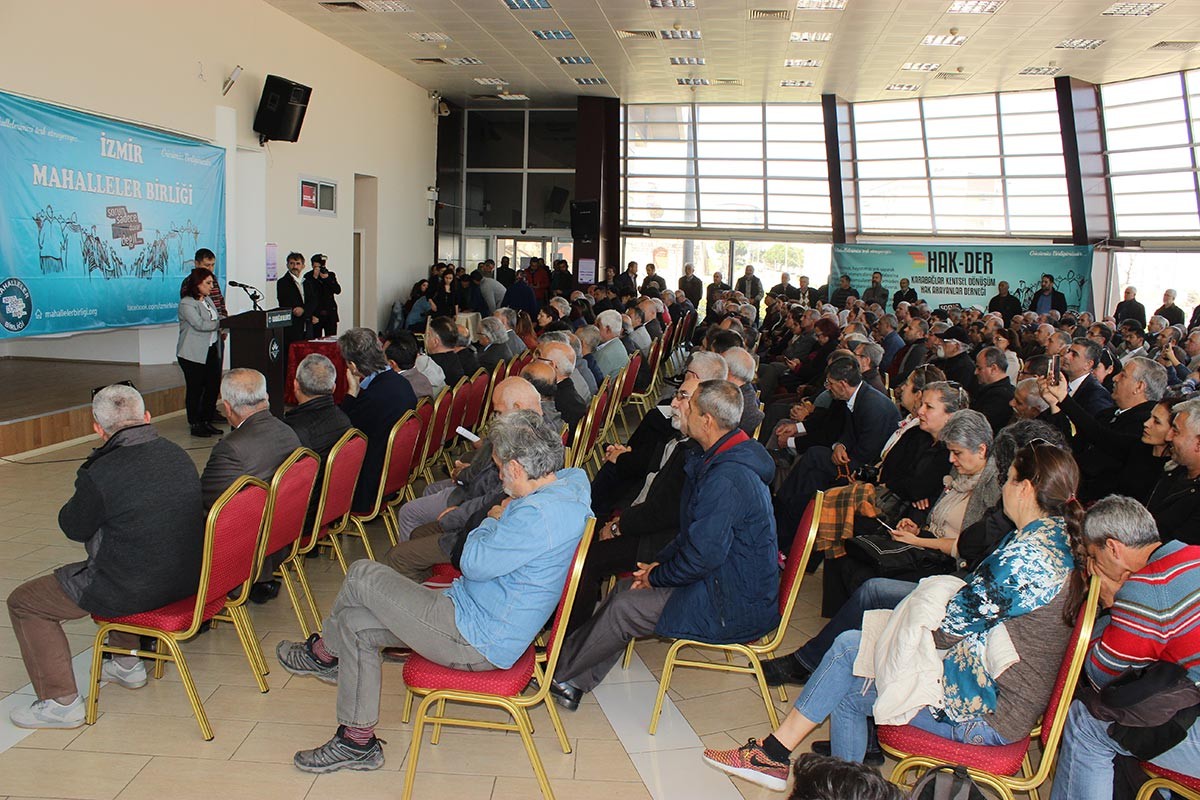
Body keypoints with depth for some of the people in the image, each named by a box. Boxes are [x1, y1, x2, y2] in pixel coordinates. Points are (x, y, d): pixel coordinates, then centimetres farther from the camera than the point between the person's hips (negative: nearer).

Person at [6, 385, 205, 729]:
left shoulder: (100, 473, -23)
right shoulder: (178, 455, -2)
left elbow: (74, 527, -5)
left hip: (131, 591, -7)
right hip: (187, 577, 7)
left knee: (23, 602, 12)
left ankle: (61, 702, 18)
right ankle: (127, 664, 44)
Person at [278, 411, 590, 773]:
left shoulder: (537, 515, -31)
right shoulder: (572, 481, -2)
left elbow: (474, 564, -23)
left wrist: (493, 520, -7)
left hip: (476, 644, -10)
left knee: (362, 576, -3)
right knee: (354, 623, 12)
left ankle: (323, 652, 27)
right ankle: (358, 741, 24)